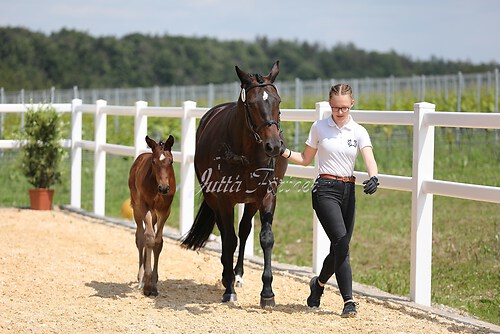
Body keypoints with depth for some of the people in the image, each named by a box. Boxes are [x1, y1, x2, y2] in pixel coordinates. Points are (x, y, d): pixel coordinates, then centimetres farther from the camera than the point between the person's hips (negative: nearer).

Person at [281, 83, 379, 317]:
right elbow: (305, 159, 12)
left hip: (348, 192, 3)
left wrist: (373, 178, -32)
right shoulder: (319, 128, 3)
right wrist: (284, 152, -5)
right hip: (326, 190, -3)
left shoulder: (359, 132, 4)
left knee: (339, 249, 7)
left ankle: (319, 283, 37)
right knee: (341, 243, -19)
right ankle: (348, 301, -19)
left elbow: (369, 160, -11)